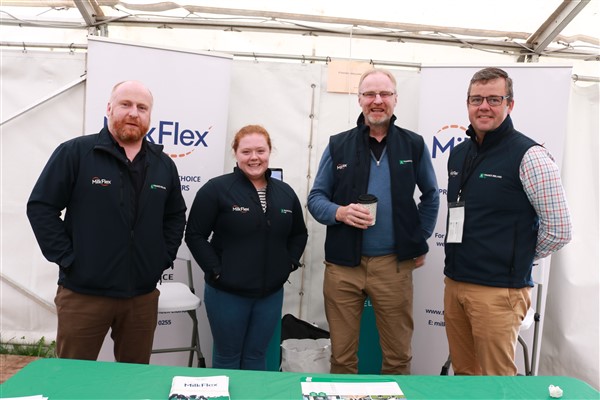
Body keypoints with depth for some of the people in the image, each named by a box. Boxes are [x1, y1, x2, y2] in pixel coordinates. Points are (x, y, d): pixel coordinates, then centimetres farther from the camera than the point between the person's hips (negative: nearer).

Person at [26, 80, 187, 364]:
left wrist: (164, 257, 6)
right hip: (83, 293, -3)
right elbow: (41, 207, -6)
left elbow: (176, 216, 16)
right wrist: (67, 258, -10)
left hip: (143, 295, 4)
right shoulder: (74, 152, -6)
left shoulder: (163, 164, 8)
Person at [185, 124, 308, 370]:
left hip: (271, 293, 4)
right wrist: (216, 270, -13)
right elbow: (195, 235, -8)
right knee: (227, 358, 12)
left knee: (256, 356, 17)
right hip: (227, 292, -4)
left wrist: (289, 263, 5)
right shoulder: (216, 189, -10)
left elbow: (299, 234, 17)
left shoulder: (285, 193, 5)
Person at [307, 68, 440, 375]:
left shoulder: (414, 145, 5)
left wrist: (420, 240, 9)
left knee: (398, 355, 12)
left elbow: (430, 196, 16)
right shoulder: (338, 145, 2)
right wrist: (339, 212, -17)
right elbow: (315, 198, 4)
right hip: (343, 264, 0)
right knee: (341, 356, 11)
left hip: (394, 265, 1)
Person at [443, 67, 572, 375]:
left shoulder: (529, 156, -11)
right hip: (454, 283, 7)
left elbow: (559, 229, -10)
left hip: (498, 291, -6)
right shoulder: (458, 154, 10)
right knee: (462, 373, 18)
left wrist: (519, 259, 1)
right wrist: (462, 259, 14)